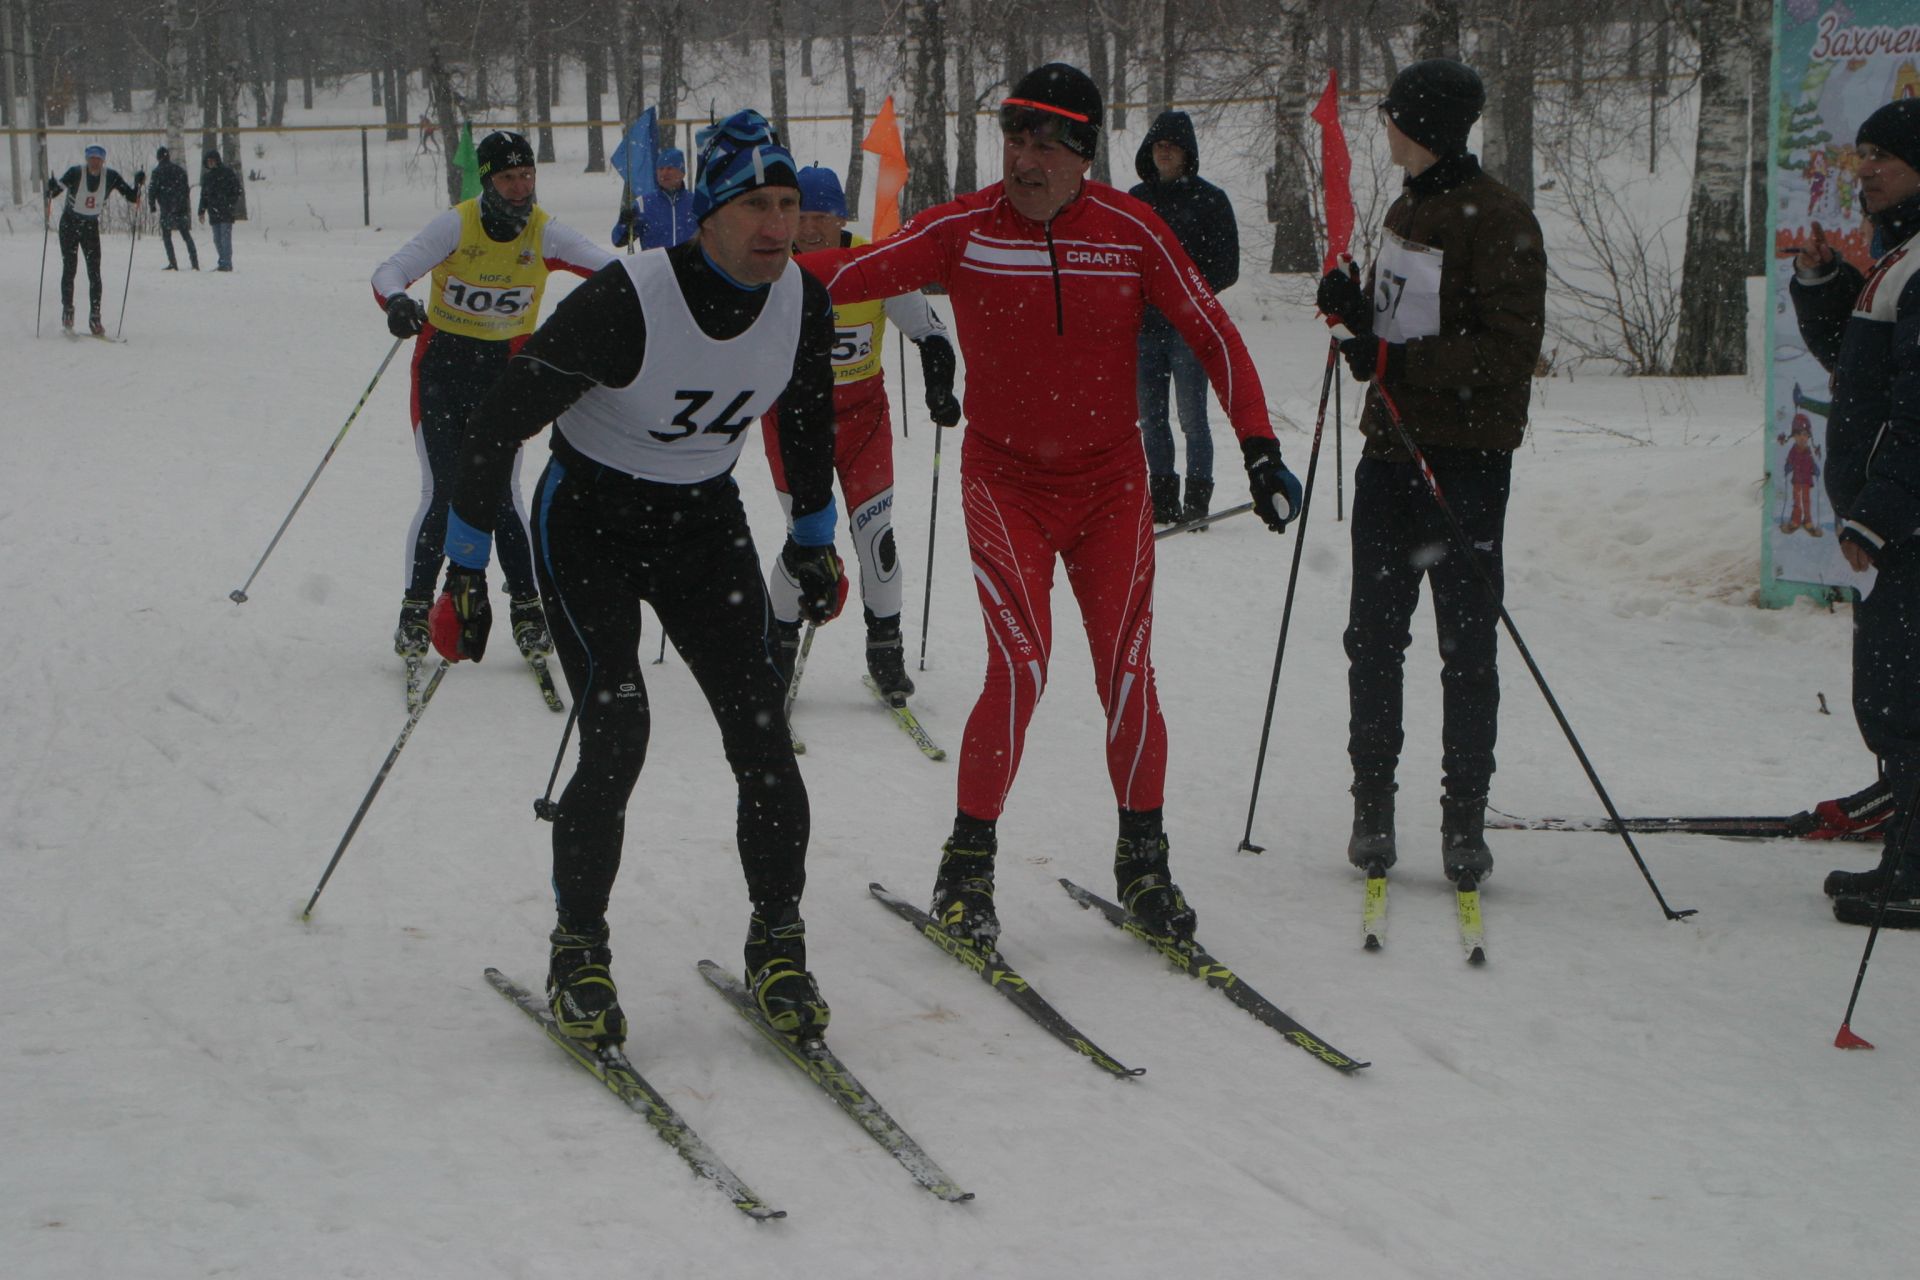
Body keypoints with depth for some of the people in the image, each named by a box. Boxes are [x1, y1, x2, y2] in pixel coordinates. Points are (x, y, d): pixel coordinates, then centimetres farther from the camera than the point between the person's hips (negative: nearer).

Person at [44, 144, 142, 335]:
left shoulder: (111, 177, -11)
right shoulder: (76, 173, -19)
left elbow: (132, 198, -6)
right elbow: (56, 189, -21)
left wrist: (138, 185, -24)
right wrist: (50, 189, -43)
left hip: (91, 225, 2)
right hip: (70, 224, -2)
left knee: (94, 273, -5)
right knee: (69, 269, -3)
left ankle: (94, 318, -2)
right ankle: (67, 311, 12)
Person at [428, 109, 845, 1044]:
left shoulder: (803, 304, -12)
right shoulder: (624, 303, -28)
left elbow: (806, 414, 11)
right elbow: (500, 420, -19)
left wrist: (814, 539, 17)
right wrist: (464, 571, -15)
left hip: (705, 522, 4)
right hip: (589, 519, -4)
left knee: (760, 730, -10)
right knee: (616, 736, -19)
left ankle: (777, 947, 5)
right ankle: (578, 951, -1)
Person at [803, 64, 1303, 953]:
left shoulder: (1131, 231, -6)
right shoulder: (963, 231, -7)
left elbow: (1211, 335, 0)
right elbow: (856, 272, -12)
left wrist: (1258, 446, -5)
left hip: (1110, 485, 1)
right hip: (1005, 482, -1)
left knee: (1127, 673, -4)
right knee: (1019, 668, -15)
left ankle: (1142, 862, 15)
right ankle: (967, 868, 0)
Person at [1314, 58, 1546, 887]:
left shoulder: (1497, 221, -11)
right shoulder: (1409, 209, 15)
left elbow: (1510, 351, -17)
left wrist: (1395, 362, -20)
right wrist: (1354, 310, 1)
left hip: (1464, 460, -8)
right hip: (1392, 451, 8)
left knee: (1466, 645, -1)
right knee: (1373, 636, 9)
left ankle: (1464, 820, 6)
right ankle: (1372, 804, 18)